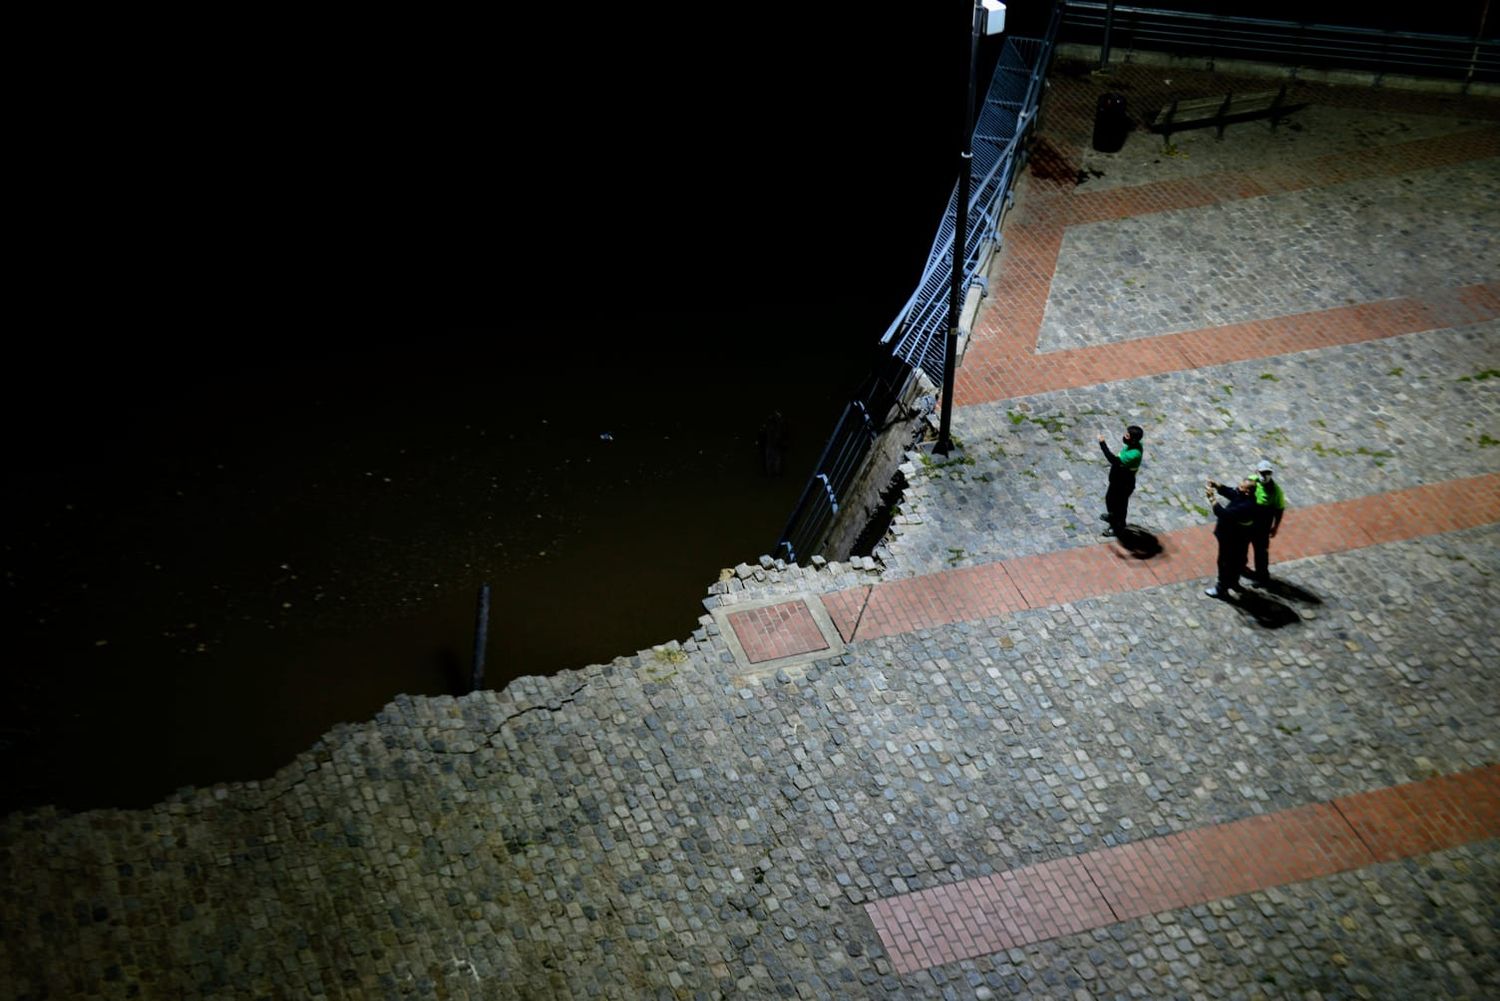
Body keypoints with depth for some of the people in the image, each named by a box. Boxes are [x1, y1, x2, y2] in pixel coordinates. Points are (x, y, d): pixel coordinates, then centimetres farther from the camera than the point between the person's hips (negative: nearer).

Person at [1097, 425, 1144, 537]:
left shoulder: (1134, 454, -40)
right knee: (1110, 498, 31)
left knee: (1119, 505, 15)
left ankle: (1118, 527, 39)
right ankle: (1112, 516, 58)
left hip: (1124, 486, -9)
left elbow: (1115, 460, -44)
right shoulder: (1134, 445, -11)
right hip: (1117, 481, 9)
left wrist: (1102, 444, -44)